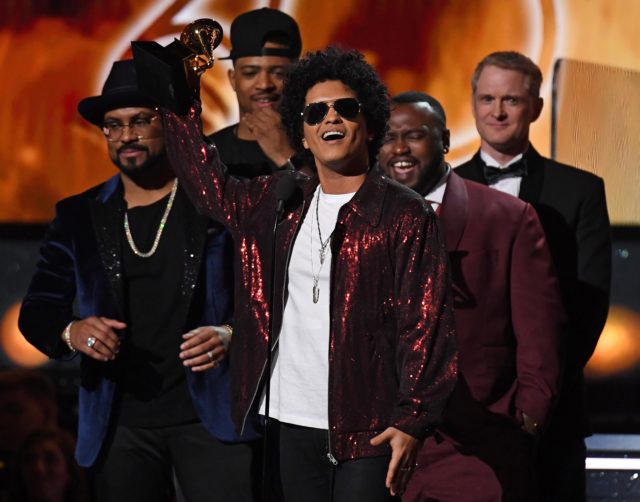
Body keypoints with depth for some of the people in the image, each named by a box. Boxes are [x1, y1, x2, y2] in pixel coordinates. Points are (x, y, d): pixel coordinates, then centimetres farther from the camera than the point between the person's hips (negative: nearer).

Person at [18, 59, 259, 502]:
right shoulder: (78, 217, 10)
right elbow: (37, 311, 9)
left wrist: (229, 336, -18)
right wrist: (71, 332, -12)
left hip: (210, 415, -3)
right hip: (121, 423, 3)